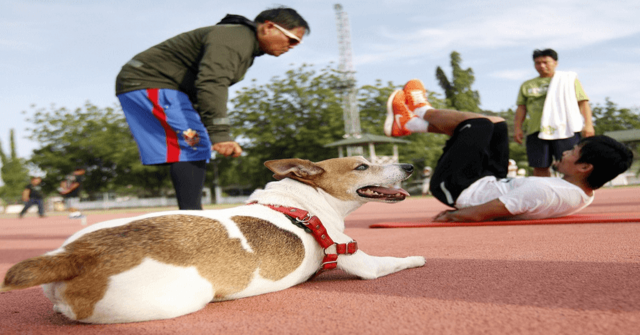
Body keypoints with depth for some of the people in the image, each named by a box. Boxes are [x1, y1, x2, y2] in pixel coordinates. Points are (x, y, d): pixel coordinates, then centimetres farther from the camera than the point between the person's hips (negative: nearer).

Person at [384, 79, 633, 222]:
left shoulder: (546, 191, -36)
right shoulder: (584, 196, -8)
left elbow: (478, 215, -34)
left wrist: (450, 216, -15)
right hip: (492, 186, 8)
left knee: (479, 123, -6)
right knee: (496, 124, 10)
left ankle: (423, 112, 23)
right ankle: (410, 124, 21)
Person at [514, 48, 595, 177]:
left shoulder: (569, 79, 13)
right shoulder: (527, 85, 18)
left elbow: (583, 102, 7)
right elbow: (521, 108, 16)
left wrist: (588, 124, -3)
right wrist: (518, 128, 4)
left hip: (566, 129, -2)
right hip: (537, 131, 2)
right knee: (539, 167, 0)